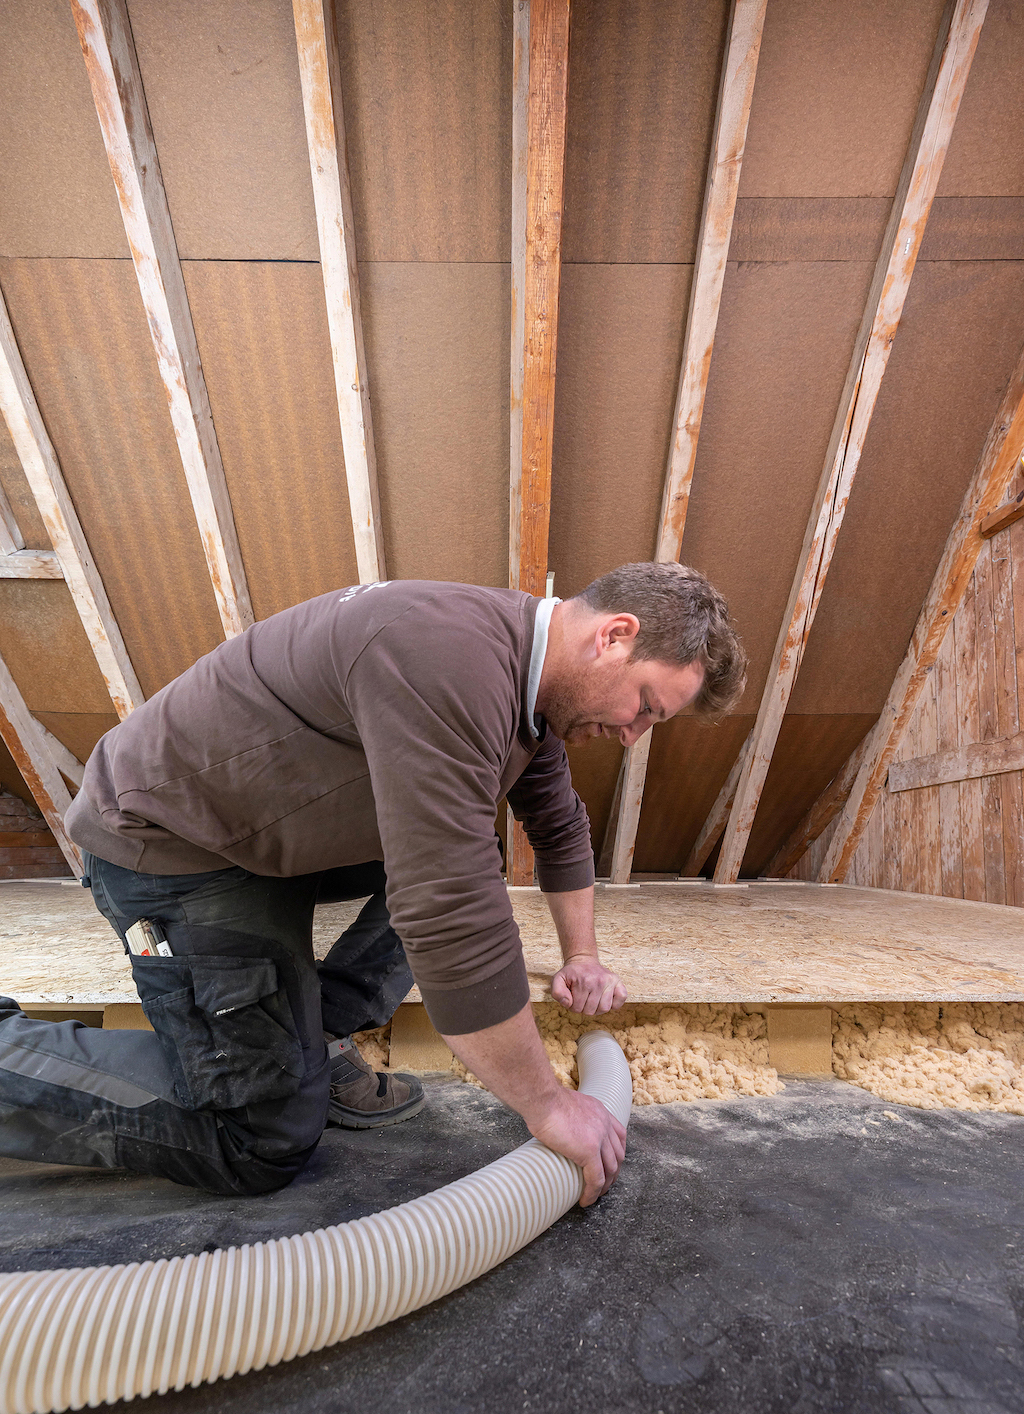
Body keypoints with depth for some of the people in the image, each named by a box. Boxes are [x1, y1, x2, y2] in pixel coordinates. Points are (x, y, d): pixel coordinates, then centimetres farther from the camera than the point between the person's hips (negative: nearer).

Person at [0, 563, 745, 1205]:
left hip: (285, 827, 9)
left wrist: (582, 958, 14)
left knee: (464, 853, 5)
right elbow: (453, 916, -35)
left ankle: (316, 1038, 11)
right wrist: (547, 1104, -21)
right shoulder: (452, 656, -34)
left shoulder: (525, 675, -1)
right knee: (267, 1141, -2)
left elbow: (562, 827, 13)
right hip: (171, 840, -8)